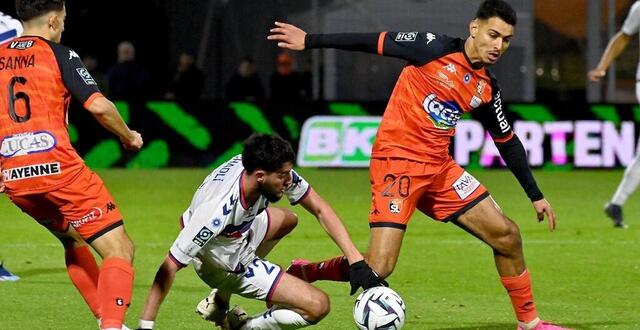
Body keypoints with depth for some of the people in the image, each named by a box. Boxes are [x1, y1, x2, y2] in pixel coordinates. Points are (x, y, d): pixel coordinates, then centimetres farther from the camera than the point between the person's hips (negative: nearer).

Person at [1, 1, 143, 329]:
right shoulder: (59, 54, 0)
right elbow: (98, 106, -9)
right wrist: (129, 136, 7)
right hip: (58, 168, -6)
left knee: (74, 241, 29)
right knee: (119, 250, -3)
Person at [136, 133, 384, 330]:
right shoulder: (217, 212, -42)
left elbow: (320, 209, -14)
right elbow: (170, 267, -37)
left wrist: (355, 260, -22)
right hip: (228, 265, -7)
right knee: (318, 306, -11)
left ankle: (219, 300, 30)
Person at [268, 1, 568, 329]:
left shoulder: (487, 89, 8)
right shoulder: (435, 48, -10)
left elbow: (507, 142, 19)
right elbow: (375, 42, -7)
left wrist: (536, 196, 22)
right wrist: (309, 40, -7)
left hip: (440, 167, 7)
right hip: (396, 162, -7)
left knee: (507, 236, 3)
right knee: (377, 270, -17)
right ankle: (303, 275, 8)